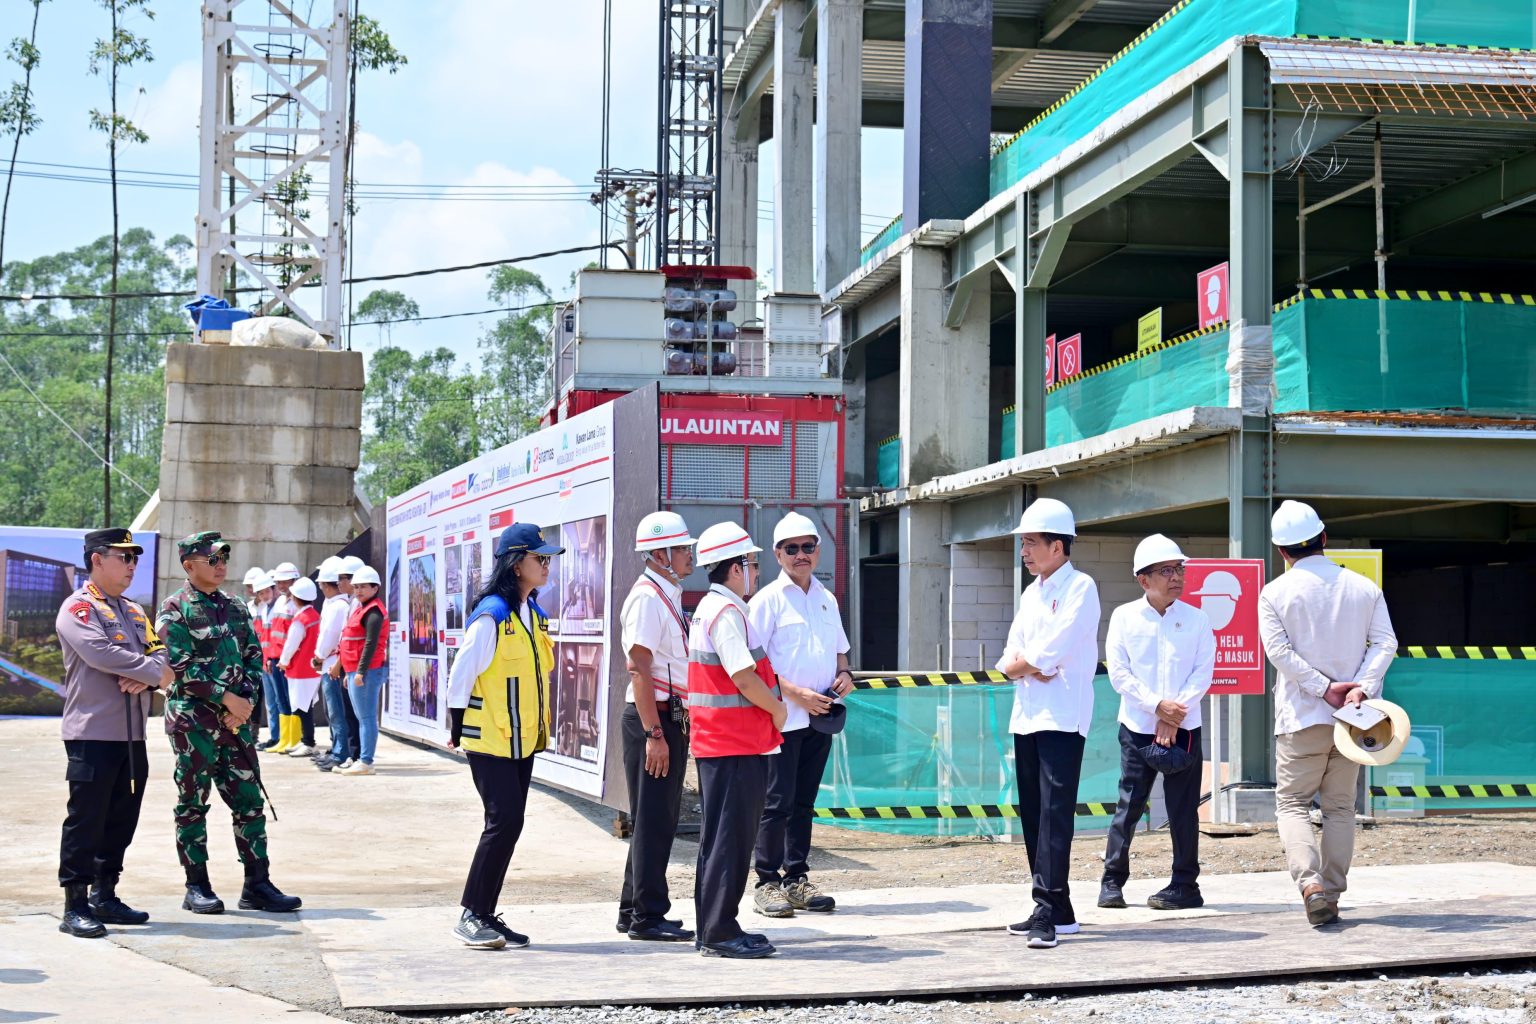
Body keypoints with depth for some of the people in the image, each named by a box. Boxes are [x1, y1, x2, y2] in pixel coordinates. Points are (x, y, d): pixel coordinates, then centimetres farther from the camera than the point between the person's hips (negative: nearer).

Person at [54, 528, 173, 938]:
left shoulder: (134, 612, 19)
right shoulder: (78, 608, -6)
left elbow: (159, 654, 10)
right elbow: (101, 654, -21)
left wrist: (144, 679, -13)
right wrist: (154, 671, -11)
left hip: (133, 735, 8)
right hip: (93, 734, -8)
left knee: (121, 821, 11)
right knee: (85, 821, -5)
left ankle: (105, 897, 21)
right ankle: (75, 907, -1)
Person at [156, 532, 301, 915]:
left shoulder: (235, 609, 14)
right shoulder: (175, 610, -4)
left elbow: (254, 657, 11)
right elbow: (181, 666, -13)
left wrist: (246, 699, -6)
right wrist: (225, 697, -15)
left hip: (237, 719, 6)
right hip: (193, 720, -6)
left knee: (249, 801, 4)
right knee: (193, 805, 2)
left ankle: (258, 884, 9)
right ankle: (197, 888, 9)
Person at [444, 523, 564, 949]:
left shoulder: (534, 614, 10)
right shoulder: (492, 615, -16)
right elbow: (461, 673, -14)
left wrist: (539, 726, 16)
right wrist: (458, 731, -8)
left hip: (522, 740, 8)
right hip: (490, 740, -8)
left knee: (509, 825, 9)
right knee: (504, 821, -12)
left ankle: (485, 915, 16)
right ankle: (470, 916, -4)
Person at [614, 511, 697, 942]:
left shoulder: (669, 596, 17)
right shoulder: (647, 598, -14)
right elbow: (638, 668, -19)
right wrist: (654, 734, -23)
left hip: (672, 718, 10)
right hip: (652, 718, -10)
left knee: (661, 820, 14)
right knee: (652, 821, -6)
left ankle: (633, 911, 22)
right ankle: (646, 916, 0)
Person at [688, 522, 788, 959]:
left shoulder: (709, 608, 17)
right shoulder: (726, 612, -16)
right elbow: (745, 679, -21)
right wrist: (777, 709, -6)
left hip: (718, 744, 11)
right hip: (736, 746, -11)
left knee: (724, 837, 15)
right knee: (730, 838, -6)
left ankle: (715, 928, 21)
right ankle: (719, 932, -3)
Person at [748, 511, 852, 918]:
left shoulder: (827, 599, 15)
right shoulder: (768, 600, -5)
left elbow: (839, 648, 27)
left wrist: (844, 674, 4)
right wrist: (796, 694, -16)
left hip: (820, 717, 6)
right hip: (782, 717, -6)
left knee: (803, 802, 11)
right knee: (777, 802, -6)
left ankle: (797, 880, 17)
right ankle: (767, 884, 0)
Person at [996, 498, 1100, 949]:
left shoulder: (1080, 588, -5)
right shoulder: (1031, 594, 20)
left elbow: (1050, 651, -17)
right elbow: (1008, 661, 14)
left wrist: (1021, 662, 0)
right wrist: (1031, 667, -7)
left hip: (1063, 719, -8)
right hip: (1026, 717, 8)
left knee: (1055, 810, -14)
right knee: (1032, 813, 8)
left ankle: (1047, 910, -20)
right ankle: (1058, 910, 14)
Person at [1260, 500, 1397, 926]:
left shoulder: (1275, 593, -2)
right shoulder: (1365, 588, 6)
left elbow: (1279, 650, -12)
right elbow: (1385, 643, -3)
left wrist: (1324, 688, -12)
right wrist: (1361, 688, -13)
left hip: (1302, 716, -3)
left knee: (1292, 803, 5)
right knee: (1340, 807, 12)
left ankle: (1310, 880, -17)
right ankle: (1333, 895, 10)